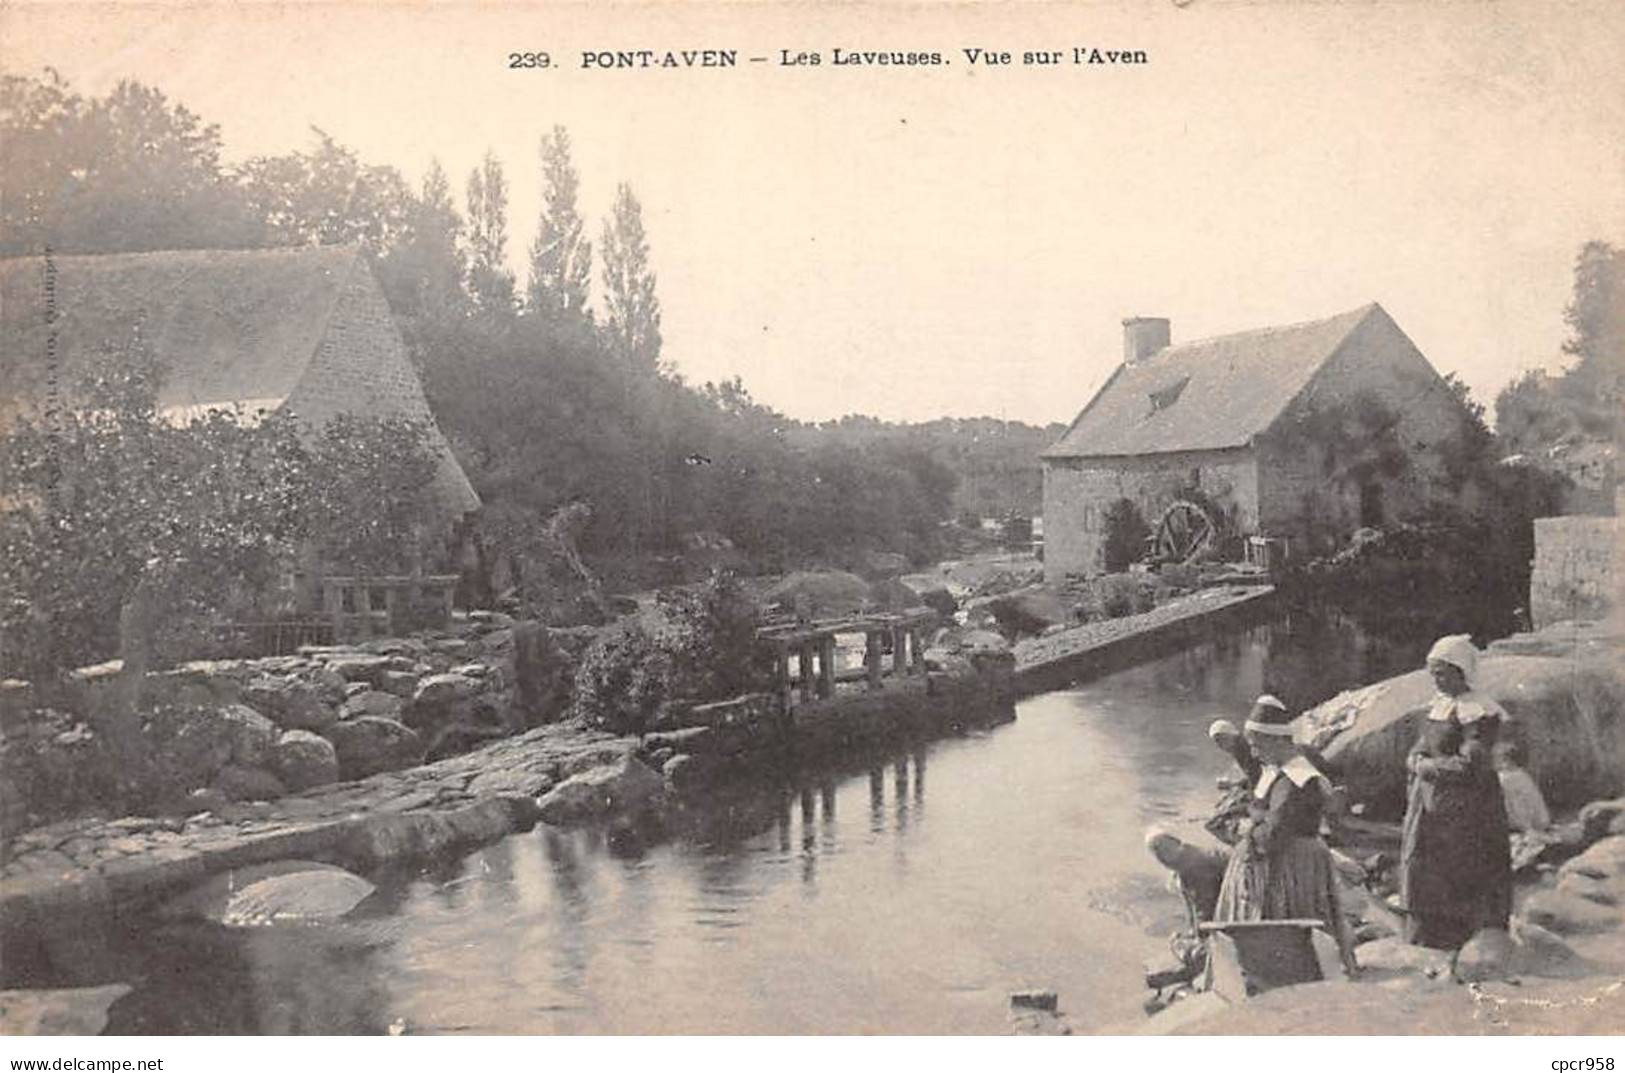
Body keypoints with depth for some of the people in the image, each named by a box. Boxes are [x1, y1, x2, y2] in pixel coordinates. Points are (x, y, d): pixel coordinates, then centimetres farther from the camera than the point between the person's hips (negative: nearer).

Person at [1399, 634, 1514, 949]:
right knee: (1424, 877, 9)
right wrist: (1419, 763, -6)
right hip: (1430, 808, 8)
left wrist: (1429, 765, -8)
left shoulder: (1478, 712, -13)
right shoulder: (1437, 706, 13)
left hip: (1464, 811, -8)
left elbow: (1470, 767, -19)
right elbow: (1416, 755, 16)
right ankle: (1430, 945, 16)